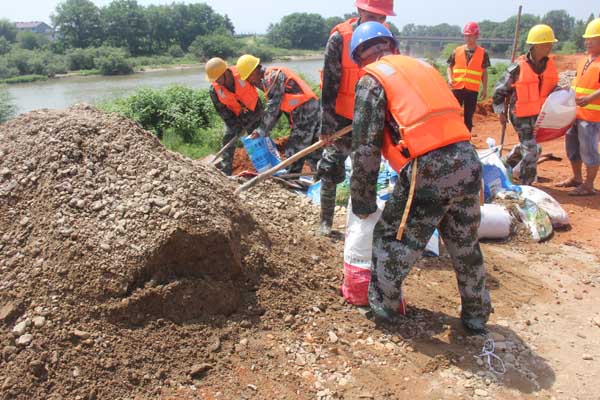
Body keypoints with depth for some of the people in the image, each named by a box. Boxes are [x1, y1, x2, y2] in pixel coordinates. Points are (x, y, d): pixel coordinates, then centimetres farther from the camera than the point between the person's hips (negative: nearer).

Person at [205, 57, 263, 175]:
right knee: (228, 138, -2)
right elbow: (222, 111, -13)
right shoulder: (214, 90, -21)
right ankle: (225, 169, 6)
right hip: (235, 116, 2)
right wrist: (235, 126, -19)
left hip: (254, 111, -2)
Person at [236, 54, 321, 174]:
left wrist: (261, 131, -9)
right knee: (313, 152, 13)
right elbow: (277, 106, 19)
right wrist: (263, 130, 13)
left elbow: (272, 108, -16)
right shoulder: (268, 78, 18)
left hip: (305, 112, -10)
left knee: (294, 151, -4)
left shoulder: (272, 76, -13)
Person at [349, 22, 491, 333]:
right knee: (465, 245, 23)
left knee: (391, 239, 15)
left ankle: (384, 307, 32)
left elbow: (365, 148, -4)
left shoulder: (372, 79, 2)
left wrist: (362, 202, 6)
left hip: (428, 171, -7)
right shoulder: (422, 66, 22)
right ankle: (476, 316, 40)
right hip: (468, 163, 7)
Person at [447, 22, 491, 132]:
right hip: (457, 88, 0)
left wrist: (485, 88, 4)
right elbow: (450, 67, 11)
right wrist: (450, 78, -8)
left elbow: (484, 72, 8)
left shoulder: (483, 53, 4)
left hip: (472, 90, 0)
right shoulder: (457, 51, 6)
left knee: (469, 117, 6)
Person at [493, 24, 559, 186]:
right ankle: (525, 184, 8)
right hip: (522, 115, -6)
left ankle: (508, 162, 43)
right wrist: (501, 112, -6)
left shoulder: (549, 64, 3)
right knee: (531, 151, -6)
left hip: (540, 113, 6)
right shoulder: (518, 67, -15)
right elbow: (500, 90, -6)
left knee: (527, 145, 17)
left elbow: (552, 87, 17)